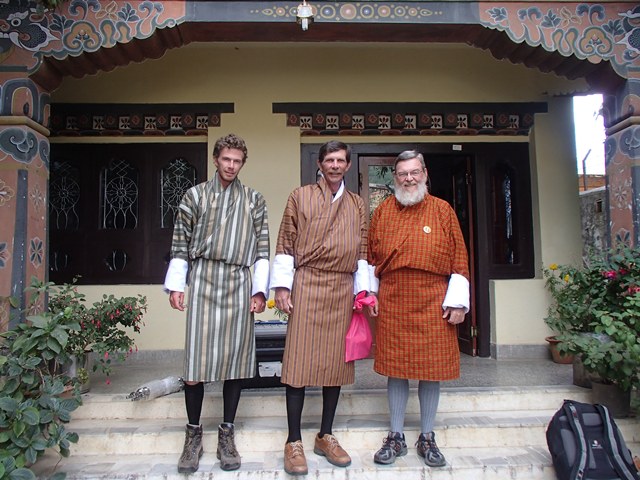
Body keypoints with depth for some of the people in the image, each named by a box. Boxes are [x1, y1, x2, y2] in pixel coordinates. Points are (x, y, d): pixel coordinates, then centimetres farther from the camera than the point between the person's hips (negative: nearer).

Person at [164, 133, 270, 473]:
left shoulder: (254, 200, 11)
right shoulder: (195, 195, 10)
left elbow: (262, 248, 8)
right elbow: (180, 243, 8)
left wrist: (260, 290, 1)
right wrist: (175, 285, 1)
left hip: (239, 284, 1)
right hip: (203, 281, 0)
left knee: (236, 357, 3)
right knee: (196, 357, -1)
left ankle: (226, 433, 18)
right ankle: (193, 434, 17)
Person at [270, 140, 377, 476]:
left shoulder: (357, 205, 14)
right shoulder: (300, 197, 5)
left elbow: (362, 250, 14)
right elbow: (285, 244, 1)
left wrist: (363, 289, 6)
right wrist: (282, 286, -6)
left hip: (343, 290, 4)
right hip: (307, 285, -3)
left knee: (337, 360, 8)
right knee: (300, 359, -3)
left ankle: (326, 436, 22)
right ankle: (294, 442, 9)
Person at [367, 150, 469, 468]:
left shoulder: (442, 210, 3)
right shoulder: (383, 211, 7)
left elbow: (459, 259, 1)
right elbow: (371, 257, 11)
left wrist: (457, 301, -3)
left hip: (432, 303, -1)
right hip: (393, 302, 1)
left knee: (432, 369, 7)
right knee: (395, 368, 7)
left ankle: (427, 438, 24)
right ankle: (396, 437, 22)